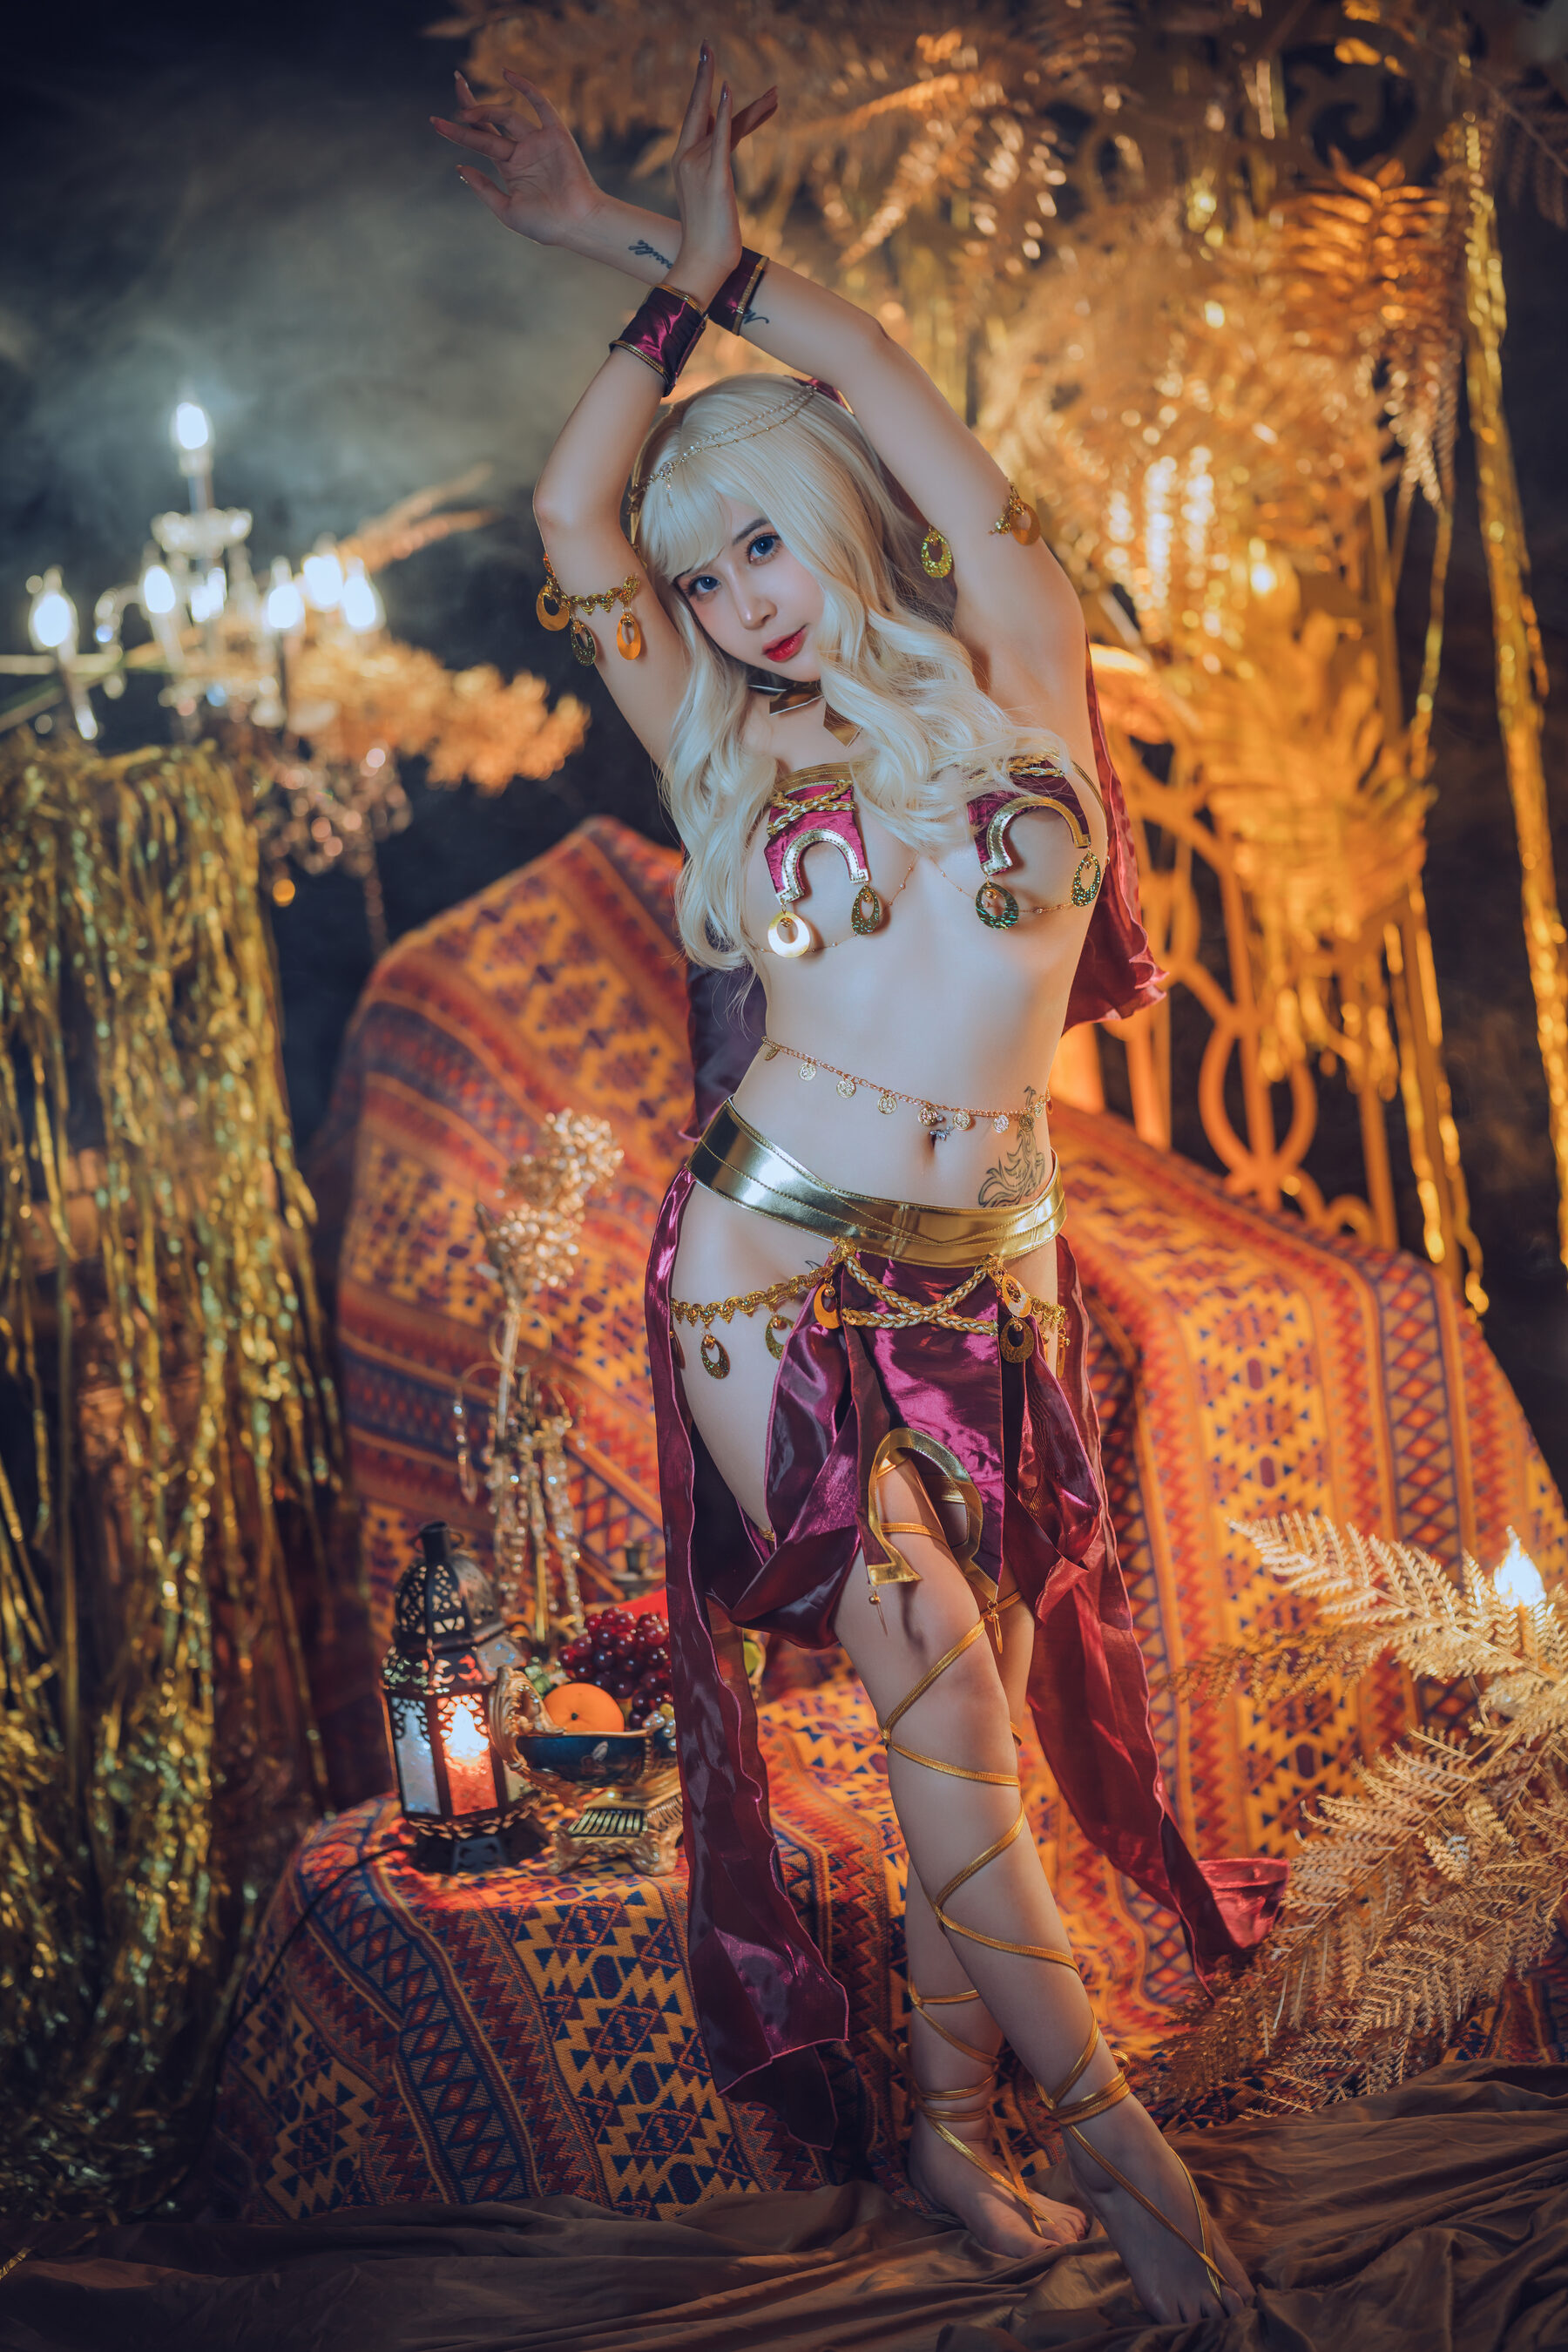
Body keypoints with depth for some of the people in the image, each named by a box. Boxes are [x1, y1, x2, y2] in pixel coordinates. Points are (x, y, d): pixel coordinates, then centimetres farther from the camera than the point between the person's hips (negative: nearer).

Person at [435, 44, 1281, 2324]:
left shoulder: (1011, 671, 5)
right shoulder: (737, 760, 9)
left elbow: (892, 396, 0)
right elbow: (573, 526, 0)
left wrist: (674, 247, 6)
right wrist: (678, 281, 2)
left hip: (988, 1277, 1)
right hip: (773, 1264, 0)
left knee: (975, 1703, 4)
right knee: (935, 1689, -10)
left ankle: (952, 2116, 18)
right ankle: (1103, 2124, -2)